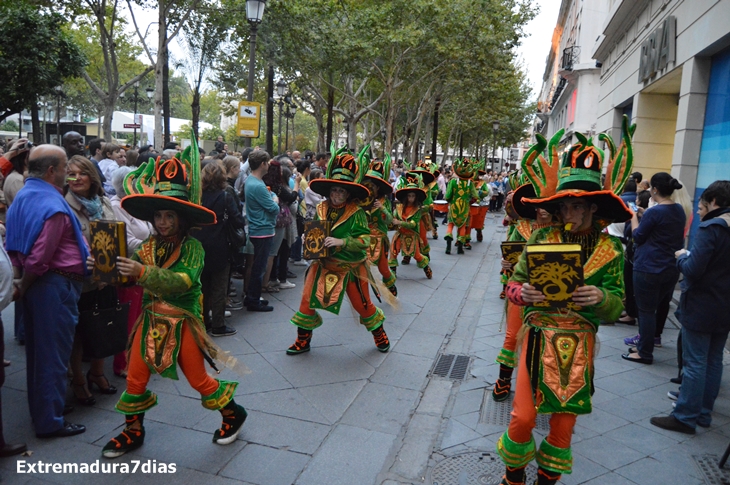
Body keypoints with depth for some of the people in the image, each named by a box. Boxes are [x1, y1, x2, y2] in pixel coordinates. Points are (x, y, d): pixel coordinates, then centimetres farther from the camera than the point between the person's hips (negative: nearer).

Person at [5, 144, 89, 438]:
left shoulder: (21, 198, 10)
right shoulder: (53, 206, -19)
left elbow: (11, 244, 11)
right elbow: (38, 258, -22)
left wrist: (20, 279, 9)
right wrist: (24, 287, -8)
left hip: (33, 284, 9)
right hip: (55, 285, -9)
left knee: (37, 350, 19)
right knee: (53, 354, 2)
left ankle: (40, 410, 35)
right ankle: (50, 421, 13)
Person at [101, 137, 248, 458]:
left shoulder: (192, 247, -14)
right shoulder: (148, 247, 2)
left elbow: (184, 281, -30)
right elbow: (129, 277, 0)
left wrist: (143, 272, -39)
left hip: (182, 322, -5)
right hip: (151, 320, 5)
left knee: (197, 378, 7)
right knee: (135, 379, 9)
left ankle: (233, 414, 31)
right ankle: (133, 431, 32)